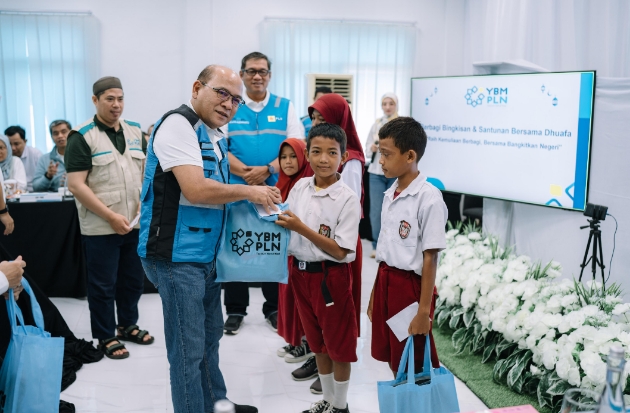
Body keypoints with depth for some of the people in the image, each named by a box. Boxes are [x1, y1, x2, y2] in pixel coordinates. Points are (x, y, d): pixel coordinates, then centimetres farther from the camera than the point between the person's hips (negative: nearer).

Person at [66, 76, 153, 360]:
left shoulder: (135, 132, 9)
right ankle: (106, 337, 21)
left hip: (135, 224, 6)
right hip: (101, 227, -5)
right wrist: (111, 217, -18)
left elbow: (145, 172, 15)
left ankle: (127, 325, 35)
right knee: (103, 285, 6)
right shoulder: (82, 136, -9)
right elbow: (76, 185, -14)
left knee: (133, 280, 16)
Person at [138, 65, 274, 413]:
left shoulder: (215, 137, 14)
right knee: (189, 348, 0)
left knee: (210, 336, 22)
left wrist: (257, 198, 4)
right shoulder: (179, 124, -14)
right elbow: (195, 189, -25)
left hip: (207, 254, 10)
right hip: (177, 256, -10)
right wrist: (250, 192, -13)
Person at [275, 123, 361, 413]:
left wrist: (301, 228, -23)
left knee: (338, 346, 10)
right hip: (301, 273, 6)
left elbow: (339, 251, -19)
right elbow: (286, 227, 13)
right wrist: (279, 221, -8)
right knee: (318, 343, 20)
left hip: (331, 277, -6)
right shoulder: (300, 187, 1)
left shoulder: (348, 199, -16)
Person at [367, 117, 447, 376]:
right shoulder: (390, 194, 7)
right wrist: (375, 294, 17)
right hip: (386, 283, 8)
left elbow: (430, 259, -17)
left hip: (411, 286, -7)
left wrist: (424, 310, -17)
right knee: (393, 359, 19)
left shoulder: (428, 197, -17)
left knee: (415, 366, 6)